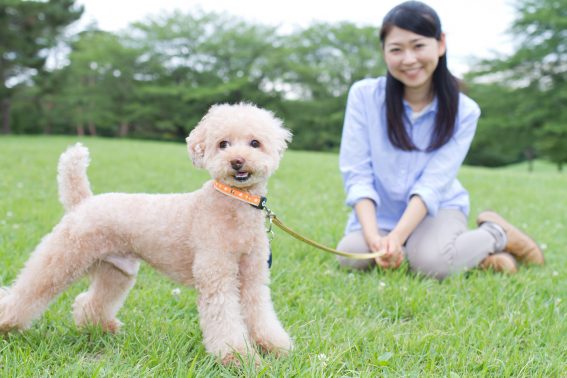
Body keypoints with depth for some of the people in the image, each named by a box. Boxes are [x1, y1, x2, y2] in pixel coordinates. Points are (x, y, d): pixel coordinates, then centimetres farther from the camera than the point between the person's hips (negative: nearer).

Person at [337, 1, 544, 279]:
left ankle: (497, 235, -2)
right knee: (351, 255, -27)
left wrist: (397, 237, -31)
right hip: (379, 214, 1)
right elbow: (356, 173, -13)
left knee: (432, 262, -31)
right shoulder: (364, 95, -11)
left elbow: (433, 183, -16)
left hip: (437, 208, -1)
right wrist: (374, 237, -27)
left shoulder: (463, 111, -10)